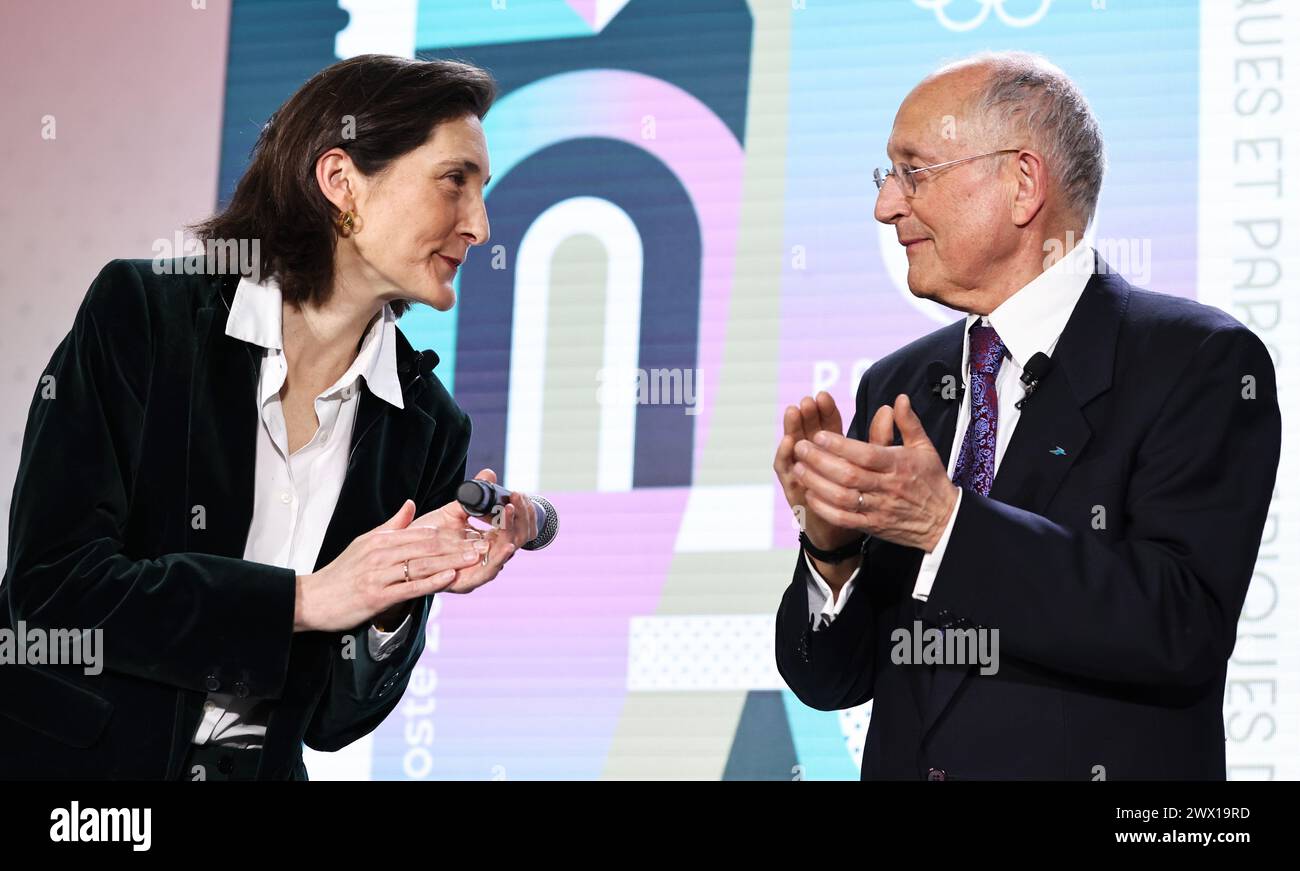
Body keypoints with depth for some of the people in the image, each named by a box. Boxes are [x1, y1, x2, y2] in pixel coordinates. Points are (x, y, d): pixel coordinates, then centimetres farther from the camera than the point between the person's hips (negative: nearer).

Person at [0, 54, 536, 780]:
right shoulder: (140, 312, -6)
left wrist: (397, 601, -14)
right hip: (63, 755, -1)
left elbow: (334, 718, 5)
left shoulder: (430, 427, 2)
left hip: (255, 765, 2)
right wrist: (304, 600, -16)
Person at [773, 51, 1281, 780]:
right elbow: (830, 681, 5)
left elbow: (1185, 628, -22)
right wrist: (831, 548, -14)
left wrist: (946, 521, -25)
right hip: (902, 762, 4)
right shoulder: (894, 387, 5)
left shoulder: (1203, 362, -10)